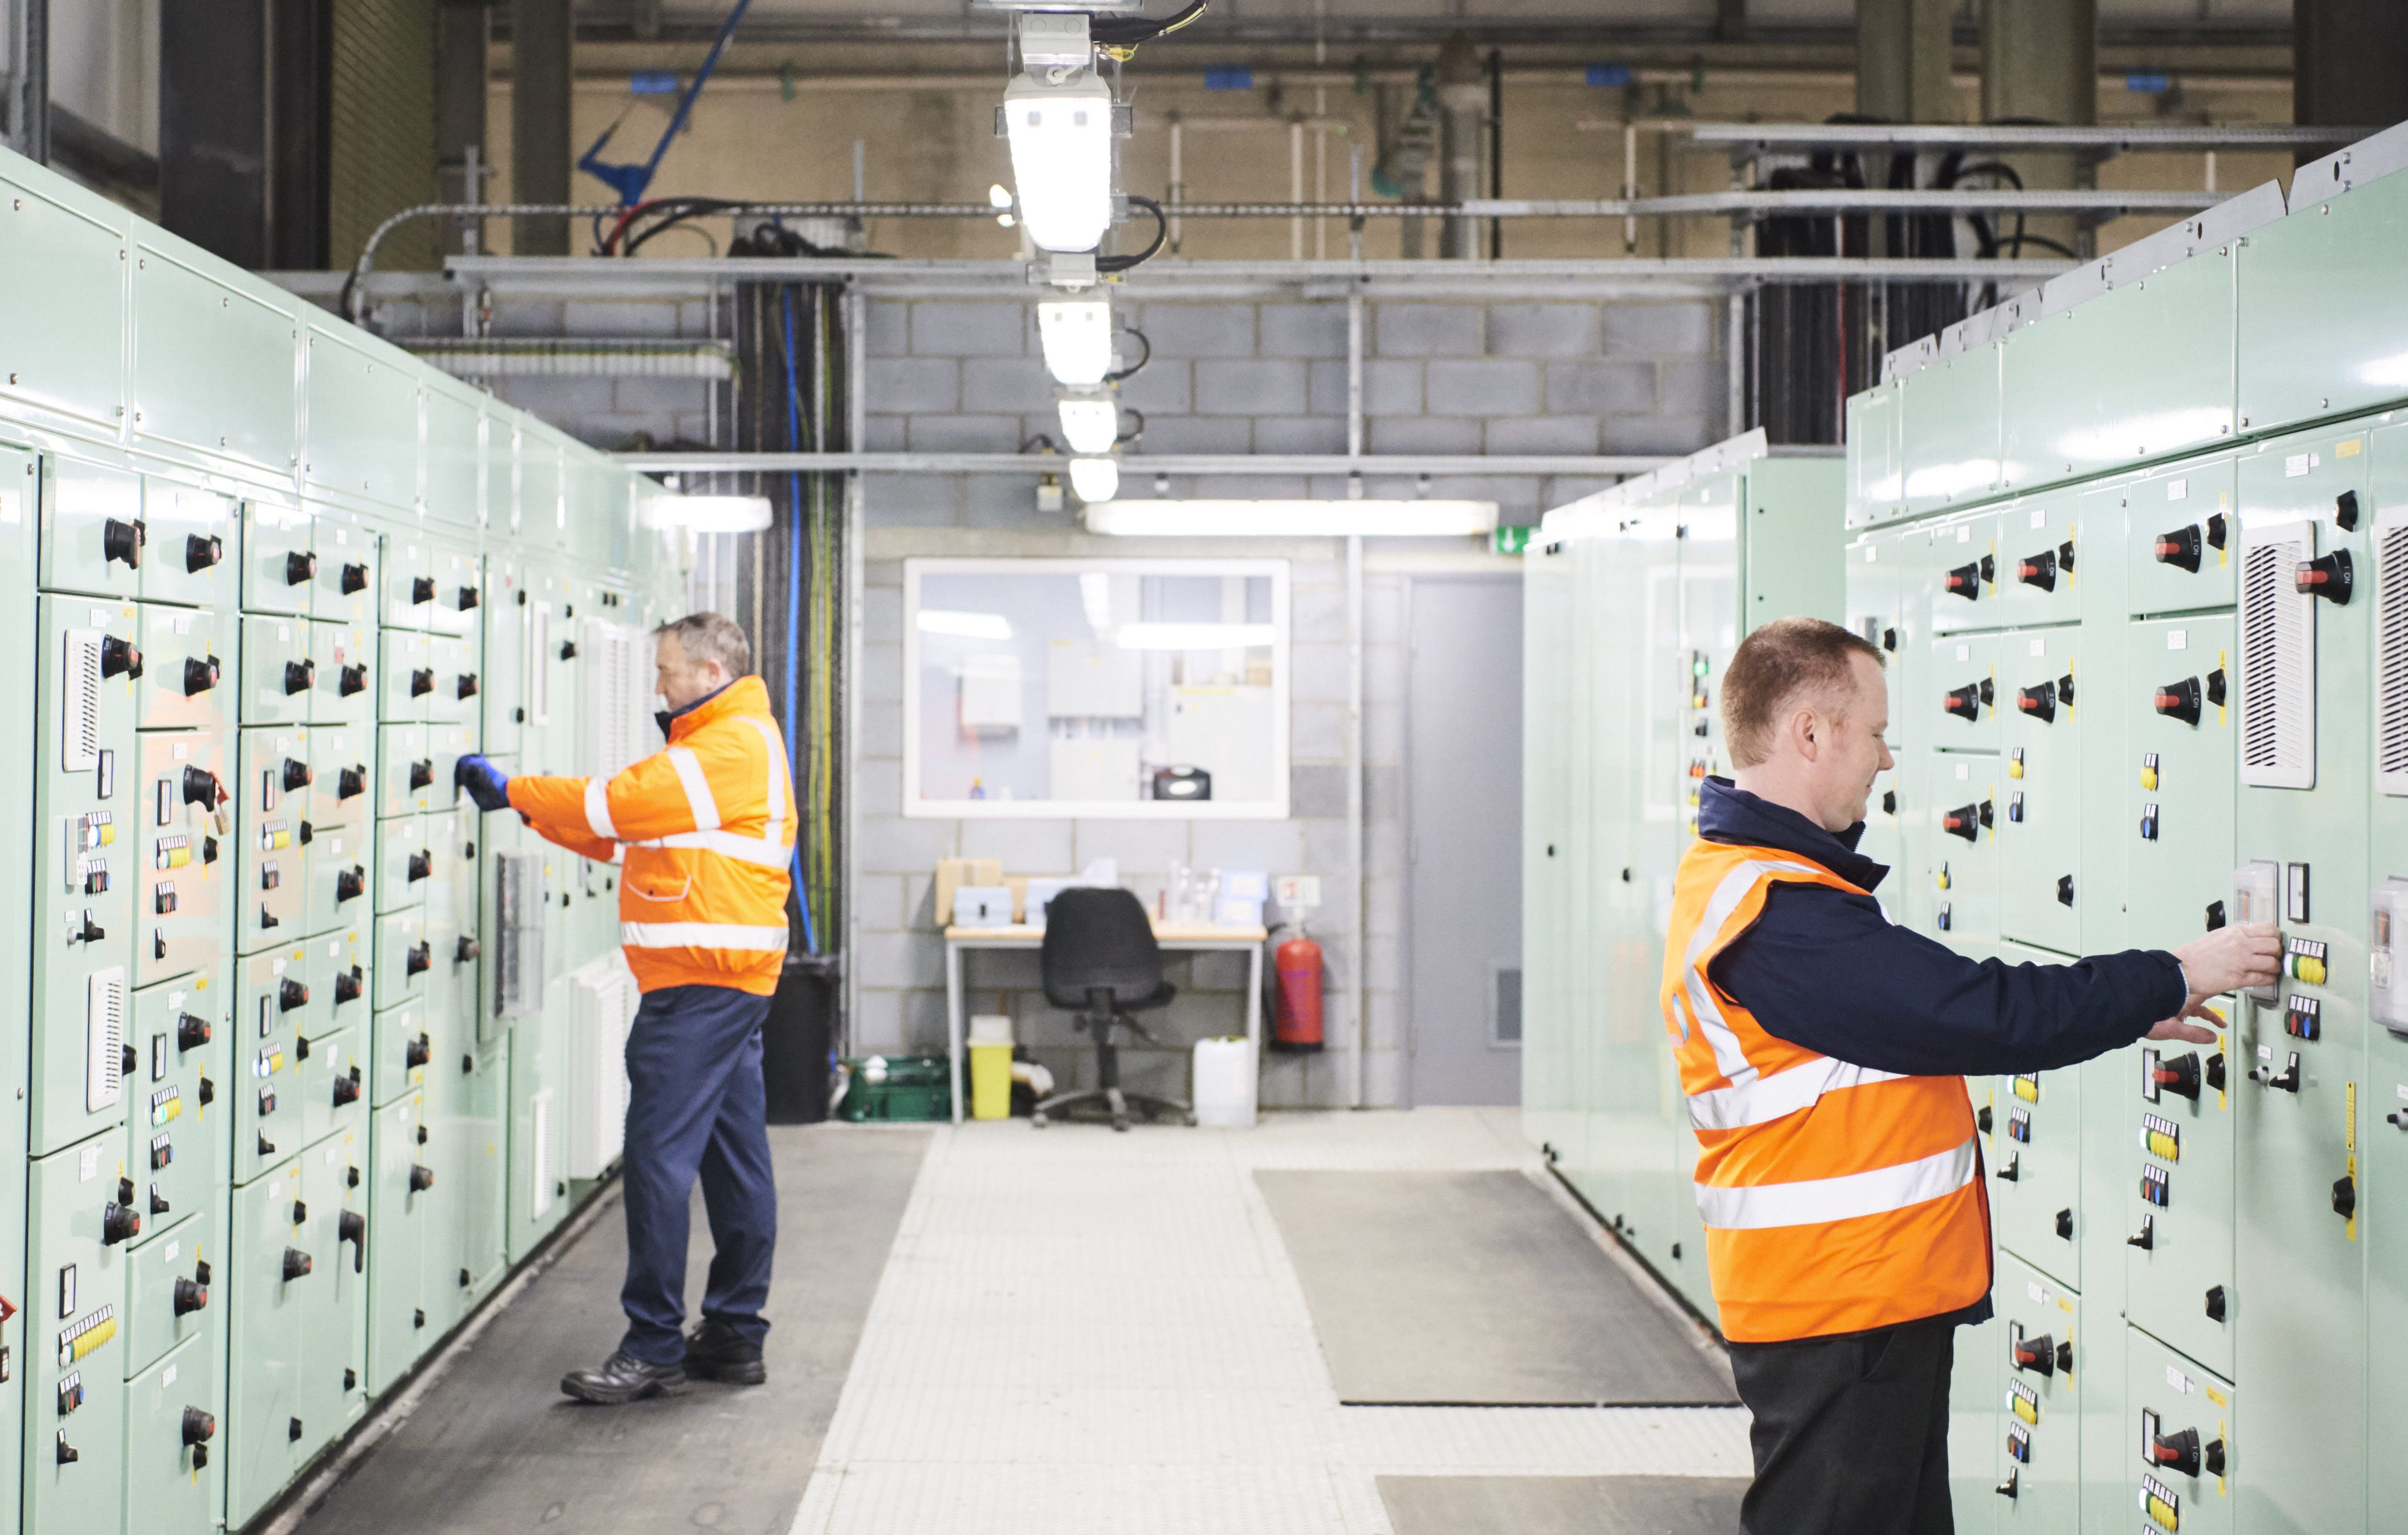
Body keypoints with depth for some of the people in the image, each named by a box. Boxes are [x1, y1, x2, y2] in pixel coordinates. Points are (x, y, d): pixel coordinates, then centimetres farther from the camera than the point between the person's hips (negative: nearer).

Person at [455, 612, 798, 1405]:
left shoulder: (732, 746, -11)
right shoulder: (730, 743, 22)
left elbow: (622, 804, -15)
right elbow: (627, 831, 19)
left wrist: (513, 790, -6)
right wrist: (532, 804, 9)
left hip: (701, 981, -11)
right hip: (732, 981, 11)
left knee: (659, 1153, -10)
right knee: (733, 1155, 12)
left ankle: (654, 1345, -6)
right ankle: (735, 1334, 18)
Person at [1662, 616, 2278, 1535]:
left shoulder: (1745, 877, 12)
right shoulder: (1777, 916, -23)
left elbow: (1930, 1014, 16)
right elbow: (1976, 1015, -22)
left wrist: (2126, 1014, 13)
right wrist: (2169, 981, -9)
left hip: (1879, 1294, 10)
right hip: (1837, 1315, -10)